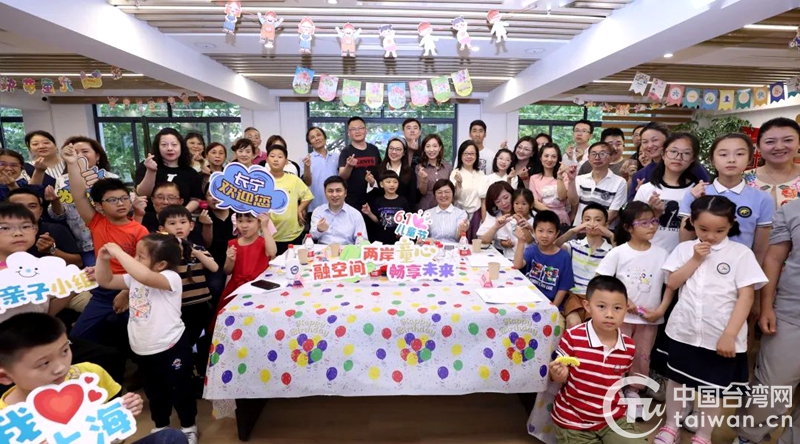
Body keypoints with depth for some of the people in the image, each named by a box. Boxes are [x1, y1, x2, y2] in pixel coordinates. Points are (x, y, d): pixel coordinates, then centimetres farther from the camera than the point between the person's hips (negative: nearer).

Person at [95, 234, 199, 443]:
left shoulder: (171, 278, -24)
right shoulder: (134, 278, 2)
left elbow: (145, 277, -43)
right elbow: (106, 281, 12)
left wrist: (118, 252, -35)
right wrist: (103, 259, -5)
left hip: (171, 347, -7)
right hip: (143, 350, 8)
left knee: (180, 389, 11)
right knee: (154, 391, 25)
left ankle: (189, 427, 34)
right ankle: (161, 426, 47)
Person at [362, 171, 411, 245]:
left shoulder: (403, 201, -3)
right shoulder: (378, 201, 2)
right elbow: (377, 220, 8)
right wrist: (369, 213, -7)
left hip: (398, 239, -1)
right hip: (381, 239, 1)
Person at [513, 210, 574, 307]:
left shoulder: (564, 257, -4)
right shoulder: (531, 250, 0)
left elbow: (563, 287, -1)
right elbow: (517, 265, -20)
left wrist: (553, 307, -9)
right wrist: (521, 241, -29)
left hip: (550, 304, -1)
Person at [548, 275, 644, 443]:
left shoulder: (629, 347, -6)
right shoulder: (572, 337, -19)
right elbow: (560, 378, -10)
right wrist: (558, 375, -30)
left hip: (614, 418, 4)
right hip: (573, 421, -3)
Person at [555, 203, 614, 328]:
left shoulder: (610, 250, 5)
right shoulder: (575, 245, 5)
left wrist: (612, 237, -19)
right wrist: (572, 231, -22)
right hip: (575, 295, 0)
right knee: (573, 324, -24)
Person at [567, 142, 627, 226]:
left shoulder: (619, 182, 1)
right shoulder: (580, 179, 9)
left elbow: (613, 213, -2)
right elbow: (574, 203, -2)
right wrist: (572, 181, -11)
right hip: (579, 228, 2)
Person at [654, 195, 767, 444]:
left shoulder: (741, 253, -7)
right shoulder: (685, 248, 1)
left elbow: (746, 296, -10)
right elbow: (671, 283, -3)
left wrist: (729, 334, -15)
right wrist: (695, 260, -13)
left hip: (721, 336, -2)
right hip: (683, 331, 2)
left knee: (713, 388, 13)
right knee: (677, 379, 17)